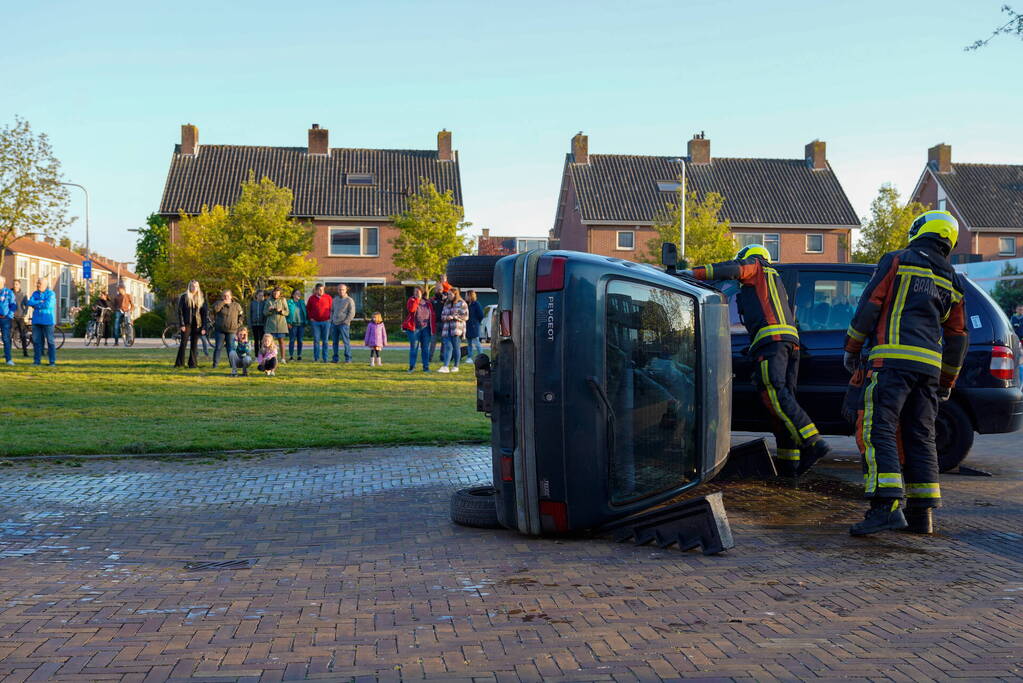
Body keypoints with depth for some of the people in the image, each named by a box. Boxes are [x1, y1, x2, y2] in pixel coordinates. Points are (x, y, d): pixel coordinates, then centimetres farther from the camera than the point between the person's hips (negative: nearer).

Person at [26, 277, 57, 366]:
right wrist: (40, 302, -12)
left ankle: (52, 361, 1)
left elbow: (48, 304, -17)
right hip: (36, 321, 5)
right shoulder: (35, 293, 13)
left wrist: (36, 305, -5)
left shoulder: (51, 294, -2)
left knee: (50, 341, -3)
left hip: (47, 321, -5)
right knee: (36, 341, 4)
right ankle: (37, 360, 11)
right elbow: (29, 302, -1)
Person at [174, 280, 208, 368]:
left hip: (197, 325, 3)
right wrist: (182, 324, -11)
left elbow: (204, 313, 9)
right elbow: (180, 311, -2)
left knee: (194, 344, 4)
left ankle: (192, 363, 9)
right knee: (183, 343, -5)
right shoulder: (184, 297, 1)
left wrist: (204, 327, 2)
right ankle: (179, 363, -1)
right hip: (187, 324, -3)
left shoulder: (201, 298, 10)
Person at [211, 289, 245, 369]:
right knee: (218, 347, 1)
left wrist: (239, 323, 4)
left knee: (231, 348, 1)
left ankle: (233, 364, 6)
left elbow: (241, 315, 16)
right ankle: (215, 364, 5)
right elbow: (215, 309, -19)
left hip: (231, 330, 0)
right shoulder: (219, 304, 3)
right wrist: (223, 302, -15)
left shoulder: (236, 305, 7)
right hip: (220, 330, 0)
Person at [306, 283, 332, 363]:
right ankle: (316, 357, 8)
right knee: (316, 340, 2)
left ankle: (325, 358, 8)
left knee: (325, 340, 3)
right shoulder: (312, 298, 4)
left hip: (326, 321, -1)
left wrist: (330, 318, 1)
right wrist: (311, 317, 7)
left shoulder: (328, 298, 1)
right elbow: (308, 309, 16)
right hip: (315, 322, 1)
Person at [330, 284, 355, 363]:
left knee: (346, 341, -7)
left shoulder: (349, 300, -2)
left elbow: (352, 313, -7)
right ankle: (336, 358, 11)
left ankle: (348, 358, -3)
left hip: (343, 324, -6)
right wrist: (331, 320, 13)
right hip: (334, 324, 6)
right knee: (334, 342, 5)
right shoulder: (335, 299, 16)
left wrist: (345, 322, -13)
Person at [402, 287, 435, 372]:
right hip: (414, 328, -3)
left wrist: (433, 327, 3)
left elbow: (432, 315, 11)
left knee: (425, 348, 5)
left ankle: (426, 366, 10)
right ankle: (412, 366, 4)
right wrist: (417, 299, -15)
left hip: (426, 328, 3)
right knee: (413, 347, -2)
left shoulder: (427, 303, 11)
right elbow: (411, 309, -19)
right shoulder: (411, 300, 3)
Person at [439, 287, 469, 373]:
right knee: (448, 347, -5)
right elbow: (442, 316, 19)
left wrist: (454, 317, -15)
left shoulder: (462, 303, 0)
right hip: (447, 329, 5)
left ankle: (456, 366, 10)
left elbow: (465, 316, -6)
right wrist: (446, 317, -5)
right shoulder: (447, 304, 19)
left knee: (456, 347, 0)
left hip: (457, 329, -5)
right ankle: (446, 366, -12)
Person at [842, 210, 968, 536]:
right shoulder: (953, 282, 20)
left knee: (878, 431, -12)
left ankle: (887, 506, -25)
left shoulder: (897, 260, 4)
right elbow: (957, 338, 22)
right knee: (920, 437, 10)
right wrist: (947, 382, 30)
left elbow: (869, 306, -3)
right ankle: (922, 513, 9)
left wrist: (852, 348, 6)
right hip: (929, 365, 6)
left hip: (893, 361, -6)